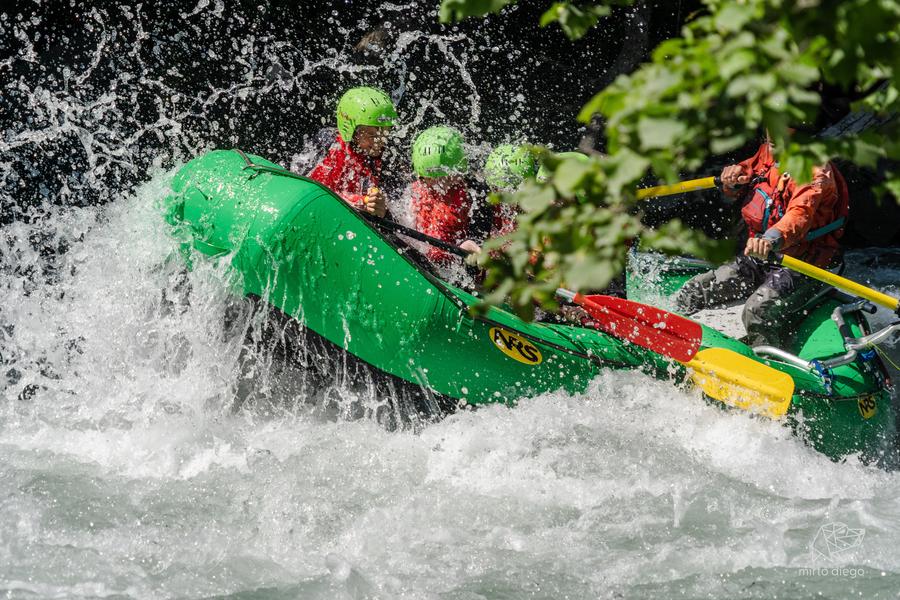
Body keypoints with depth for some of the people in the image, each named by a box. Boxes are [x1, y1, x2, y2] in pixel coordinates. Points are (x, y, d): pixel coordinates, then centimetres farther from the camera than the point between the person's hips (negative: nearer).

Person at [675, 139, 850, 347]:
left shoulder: (816, 171, -19)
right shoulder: (768, 153, 6)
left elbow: (800, 213, -38)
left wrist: (773, 239, -57)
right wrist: (733, 179, -4)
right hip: (758, 261, 8)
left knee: (758, 310, -33)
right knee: (693, 293, 3)